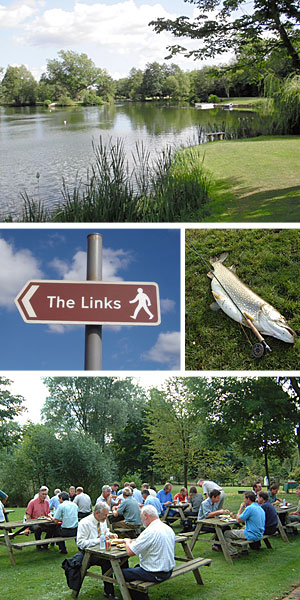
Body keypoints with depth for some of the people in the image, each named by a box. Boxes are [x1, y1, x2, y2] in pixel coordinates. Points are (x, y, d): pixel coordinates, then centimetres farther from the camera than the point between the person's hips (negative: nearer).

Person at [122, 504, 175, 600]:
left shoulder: (150, 531, -23)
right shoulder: (169, 529, 4)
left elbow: (130, 552, -21)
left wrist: (127, 541, 0)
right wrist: (135, 541, 13)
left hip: (155, 574, -9)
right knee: (137, 567, 30)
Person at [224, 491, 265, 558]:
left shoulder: (250, 508, -19)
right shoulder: (260, 508, 9)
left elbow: (239, 520, -11)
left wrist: (241, 508, 0)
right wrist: (245, 527, 14)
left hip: (252, 536, -9)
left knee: (226, 534, 0)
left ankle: (234, 553, -1)